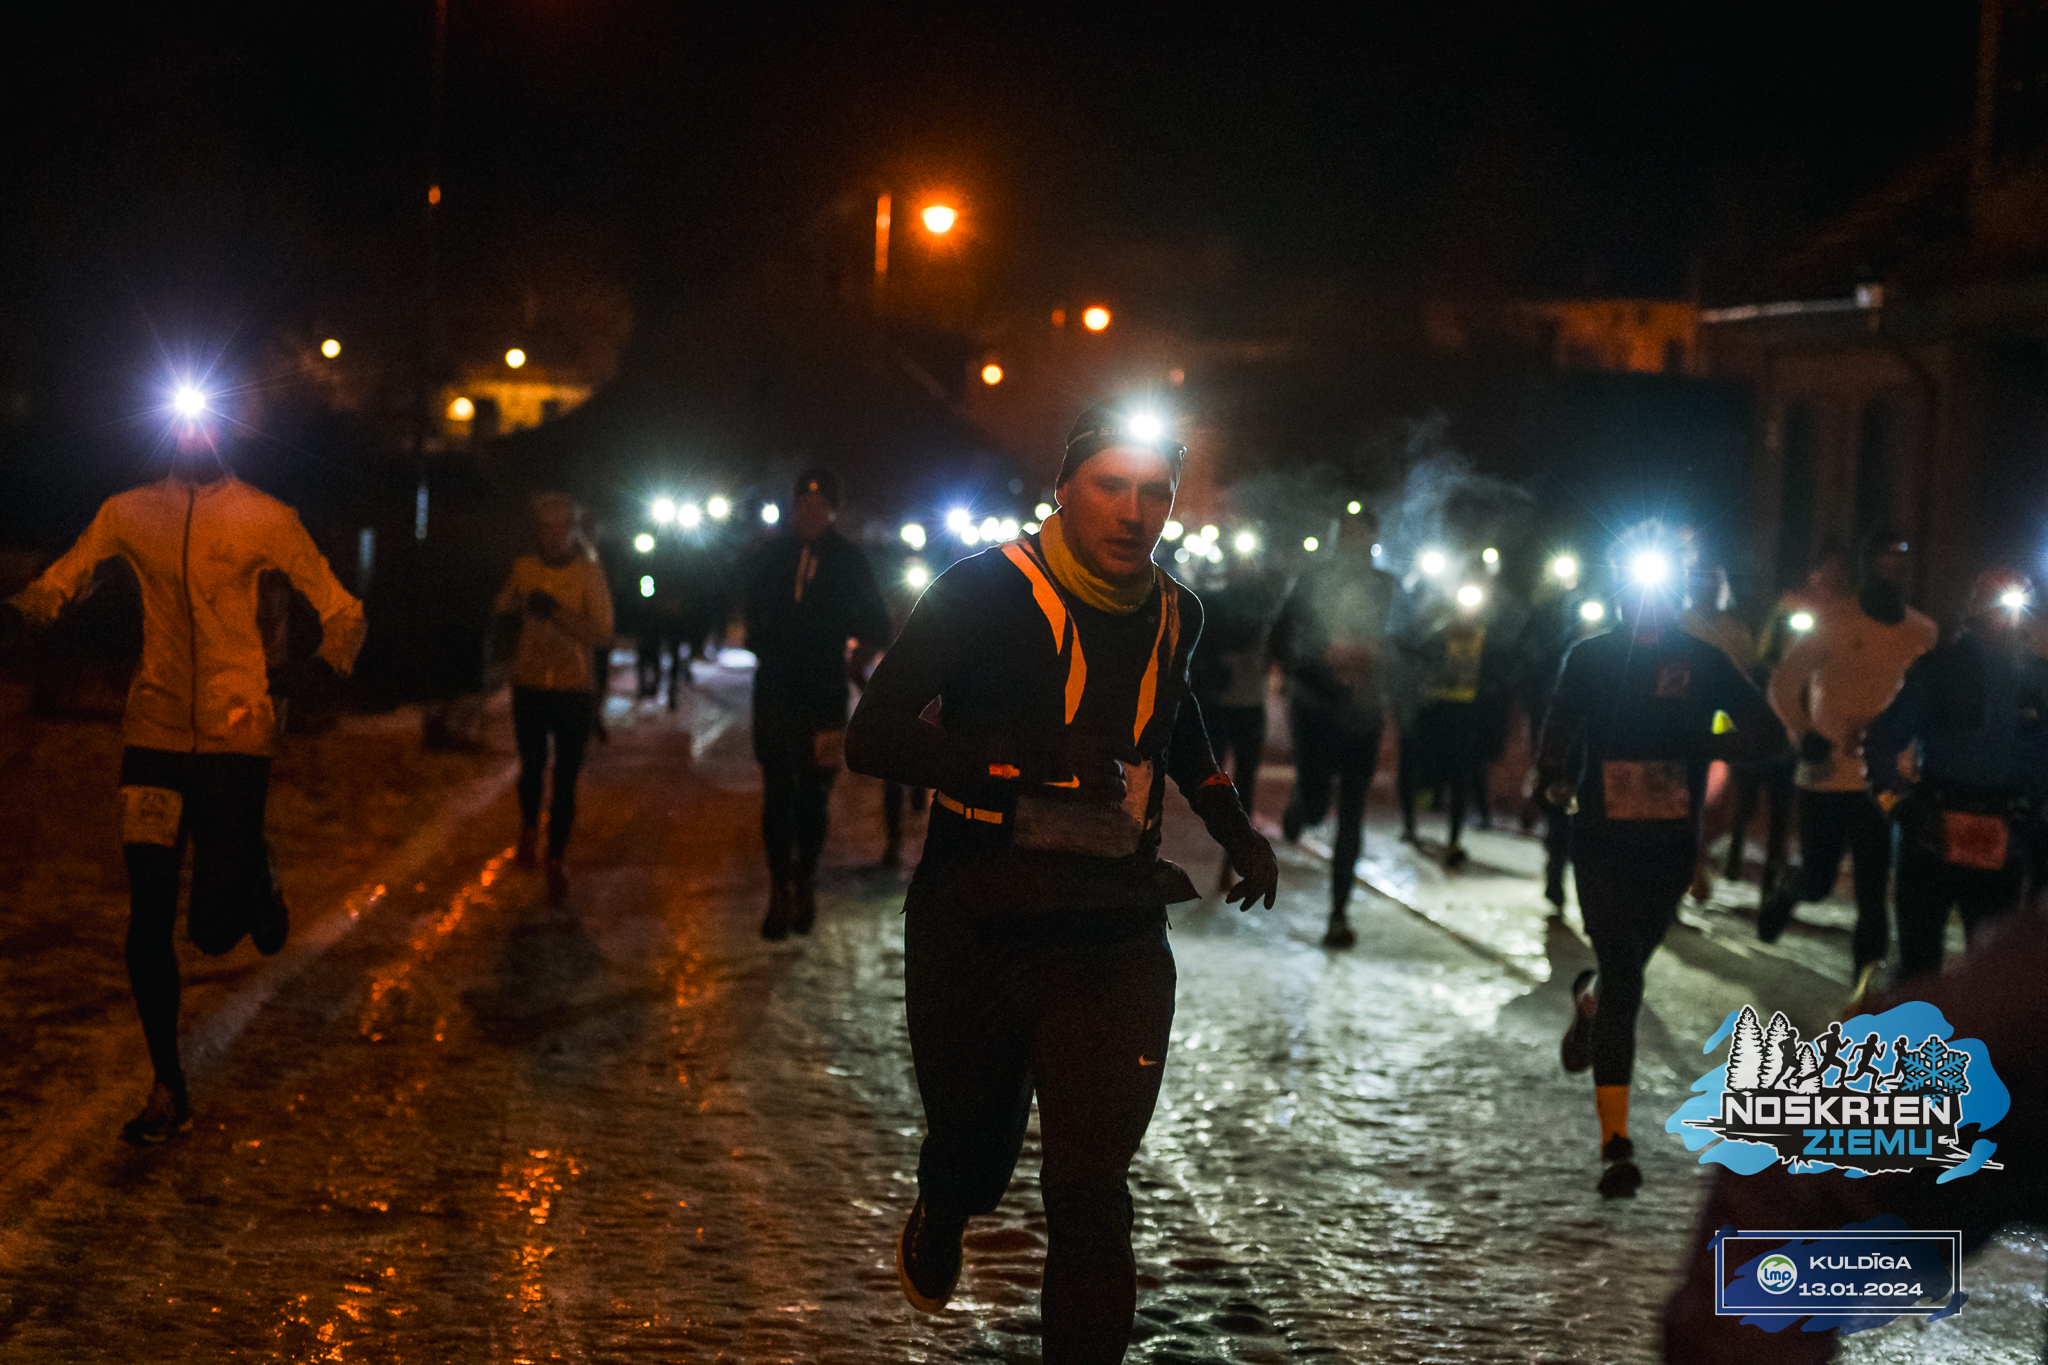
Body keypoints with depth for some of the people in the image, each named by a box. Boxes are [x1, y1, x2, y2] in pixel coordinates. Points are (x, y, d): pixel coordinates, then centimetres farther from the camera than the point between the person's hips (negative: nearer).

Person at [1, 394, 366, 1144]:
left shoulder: (264, 519, -2)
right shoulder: (127, 513, 5)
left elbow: (341, 611, 1)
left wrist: (325, 668, -19)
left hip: (235, 736, -2)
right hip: (153, 734, 2)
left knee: (216, 928, -6)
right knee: (149, 918, 0)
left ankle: (259, 877, 32)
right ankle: (168, 1089, 15)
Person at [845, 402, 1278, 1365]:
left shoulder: (1173, 615, 7)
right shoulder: (987, 593, -11)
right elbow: (871, 739, -20)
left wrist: (1234, 827, 23)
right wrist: (1030, 761, -27)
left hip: (1115, 943, 2)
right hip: (976, 934, -2)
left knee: (1091, 1192, -9)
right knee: (973, 1149, 19)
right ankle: (936, 1229, 55)